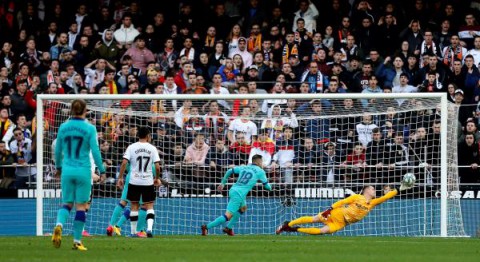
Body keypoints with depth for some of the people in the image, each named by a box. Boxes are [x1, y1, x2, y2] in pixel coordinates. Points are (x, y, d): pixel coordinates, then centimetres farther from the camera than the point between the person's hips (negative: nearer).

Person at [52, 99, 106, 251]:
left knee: (67, 203, 11)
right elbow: (95, 151, -8)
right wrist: (102, 171, 1)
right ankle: (77, 241, 6)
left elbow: (58, 150, 12)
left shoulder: (63, 128, 3)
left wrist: (58, 167, 27)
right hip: (83, 170, -3)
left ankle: (59, 225, -20)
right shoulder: (89, 129, -7)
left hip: (67, 170, 3)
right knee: (81, 205, 5)